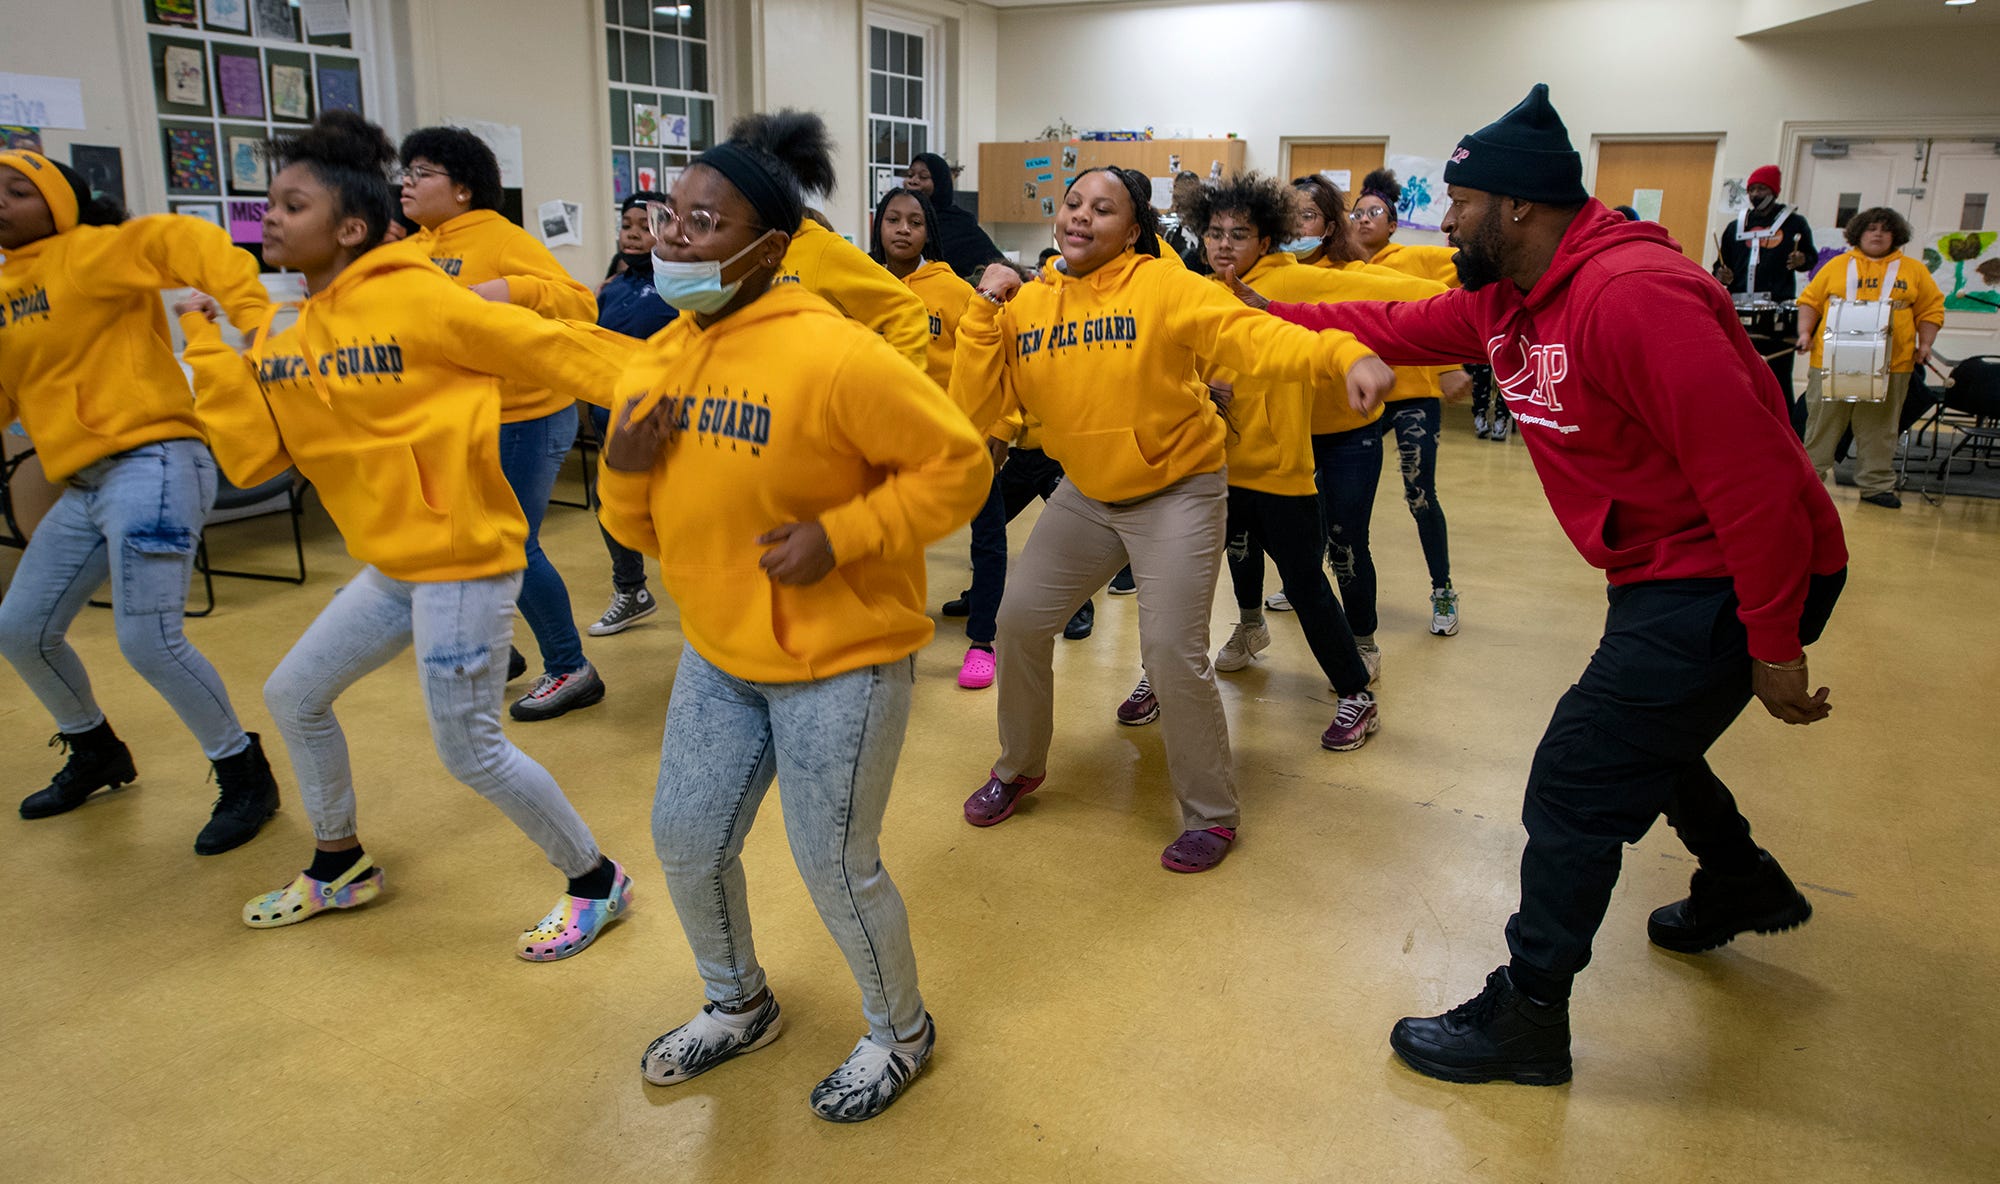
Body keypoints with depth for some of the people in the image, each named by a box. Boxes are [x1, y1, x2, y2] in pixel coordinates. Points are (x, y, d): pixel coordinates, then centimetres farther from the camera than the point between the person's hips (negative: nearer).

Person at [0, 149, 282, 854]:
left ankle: (245, 777, 3)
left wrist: (251, 314, -36)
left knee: (148, 640, -15)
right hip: (83, 485, 9)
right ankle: (96, 754, 39)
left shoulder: (88, 254, -5)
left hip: (151, 461, -8)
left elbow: (189, 242, -21)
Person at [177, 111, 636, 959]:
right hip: (390, 564, 9)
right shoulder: (281, 335, 9)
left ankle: (595, 881, 17)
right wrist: (207, 345, 0)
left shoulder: (413, 299, -15)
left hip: (462, 557, -9)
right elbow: (251, 457, 1)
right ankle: (340, 867, 43)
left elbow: (549, 347, -16)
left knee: (469, 748, -4)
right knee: (294, 695, 21)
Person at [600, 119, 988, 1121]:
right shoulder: (658, 364, 2)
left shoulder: (832, 354, -21)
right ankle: (739, 1006, 45)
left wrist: (838, 533, -24)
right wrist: (622, 471, -11)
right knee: (685, 841, 16)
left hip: (840, 661, -7)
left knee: (834, 867, 4)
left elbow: (958, 464, -17)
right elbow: (646, 528, 10)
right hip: (718, 654, 8)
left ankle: (899, 1032, 34)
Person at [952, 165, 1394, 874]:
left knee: (1171, 651, -12)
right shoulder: (1026, 305, -3)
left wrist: (1342, 355, -46)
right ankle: (1019, 768, 33)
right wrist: (983, 314, -17)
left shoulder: (1164, 288, -17)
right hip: (1086, 493, 5)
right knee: (1020, 618, 7)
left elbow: (1252, 336, -30)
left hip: (1177, 491, -5)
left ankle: (1211, 813, 11)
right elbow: (976, 409, -7)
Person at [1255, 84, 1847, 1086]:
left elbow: (1748, 472, -29)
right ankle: (1744, 888, 56)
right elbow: (1394, 328, 18)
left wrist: (1773, 649, -24)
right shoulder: (1506, 302, 3)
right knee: (1646, 738, 28)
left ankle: (1526, 1020, 10)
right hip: (1666, 570, 10)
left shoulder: (1631, 296, -28)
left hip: (1735, 580, -10)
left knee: (1577, 781, -6)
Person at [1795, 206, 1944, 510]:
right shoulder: (1837, 265, 8)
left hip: (1890, 365, 1)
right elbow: (1810, 301, 8)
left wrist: (1924, 345, -1)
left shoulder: (1914, 270, 11)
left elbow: (1932, 310, 11)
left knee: (1879, 429, 6)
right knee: (1823, 422, 4)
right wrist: (1805, 332, -7)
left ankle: (1877, 485, 13)